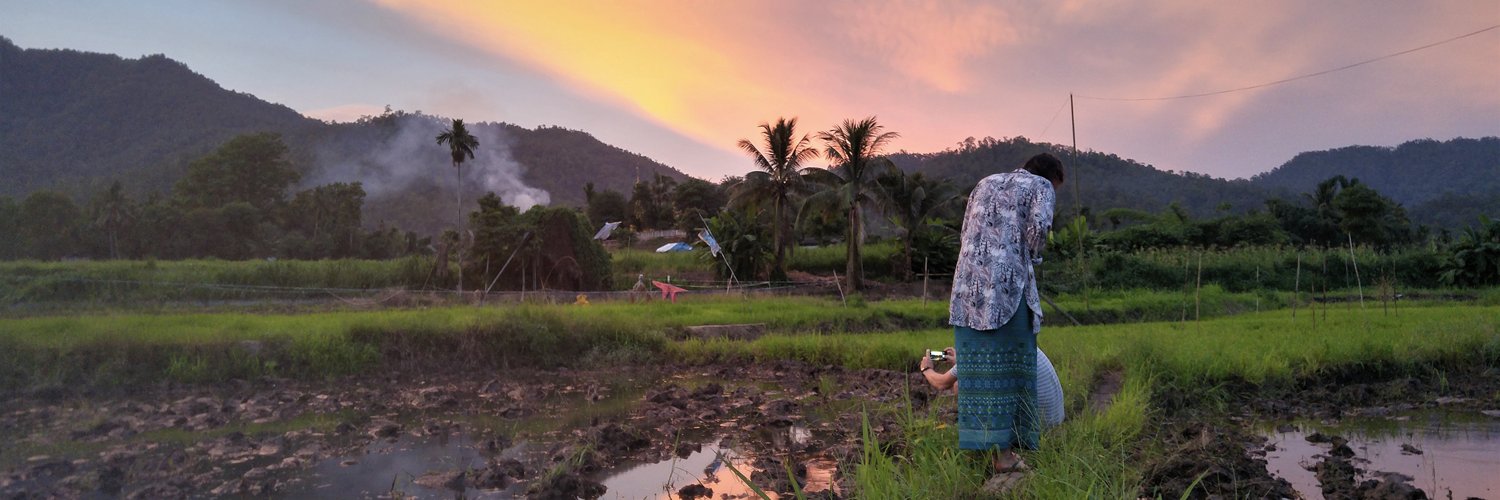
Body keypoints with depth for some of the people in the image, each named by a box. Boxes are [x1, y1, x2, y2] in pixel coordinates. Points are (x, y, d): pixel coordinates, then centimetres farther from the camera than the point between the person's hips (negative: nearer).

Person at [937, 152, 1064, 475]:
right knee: (1009, 366, 1)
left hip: (969, 284, 5)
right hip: (1008, 283, -5)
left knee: (977, 366, 7)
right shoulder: (1042, 187, 8)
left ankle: (976, 447, 9)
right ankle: (1003, 451, 2)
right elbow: (1039, 225, -12)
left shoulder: (985, 184, 26)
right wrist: (1032, 257, 8)